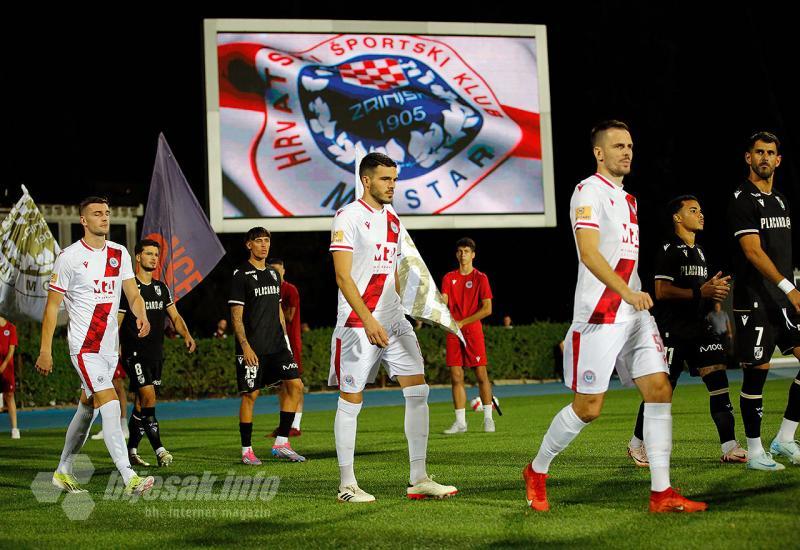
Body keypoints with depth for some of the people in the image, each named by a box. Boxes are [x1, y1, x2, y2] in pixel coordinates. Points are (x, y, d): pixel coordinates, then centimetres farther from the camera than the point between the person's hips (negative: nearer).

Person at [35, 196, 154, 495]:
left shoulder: (119, 254, 9)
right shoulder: (70, 257, -8)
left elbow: (133, 294, 8)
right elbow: (52, 305, -6)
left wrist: (141, 315, -15)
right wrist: (45, 351, -9)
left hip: (110, 346, 7)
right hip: (84, 347, -7)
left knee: (87, 409, 15)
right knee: (111, 406, -17)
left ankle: (63, 471, 29)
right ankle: (129, 478, -20)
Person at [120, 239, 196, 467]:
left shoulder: (161, 288, 14)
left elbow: (175, 316, 13)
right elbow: (116, 322, -4)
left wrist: (186, 335, -6)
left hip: (156, 354, 6)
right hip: (134, 352, -6)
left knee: (141, 404, 8)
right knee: (149, 397, -16)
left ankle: (131, 450, 16)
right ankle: (159, 450, -16)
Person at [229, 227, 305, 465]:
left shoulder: (273, 274, 15)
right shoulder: (241, 275, -6)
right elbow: (236, 315, -9)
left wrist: (284, 338, 15)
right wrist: (245, 347, -16)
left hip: (276, 345, 7)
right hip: (253, 348, -7)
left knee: (295, 385, -2)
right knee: (250, 395, -3)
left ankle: (281, 443, 4)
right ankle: (246, 450, 7)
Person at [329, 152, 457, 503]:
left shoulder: (392, 220, 15)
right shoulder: (348, 217, -8)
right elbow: (343, 277, -15)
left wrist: (411, 311, 22)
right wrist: (369, 321, -23)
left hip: (394, 321, 7)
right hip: (357, 324, -7)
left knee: (418, 392, 0)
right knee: (351, 402, 0)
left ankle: (418, 479, 4)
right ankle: (346, 485, 9)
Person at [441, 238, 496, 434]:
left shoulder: (480, 278, 1)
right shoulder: (449, 278, 12)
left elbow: (487, 309, -5)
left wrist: (462, 322, -11)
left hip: (473, 331, -3)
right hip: (453, 332, 3)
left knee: (481, 374, -3)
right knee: (456, 377, 0)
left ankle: (488, 418, 7)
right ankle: (460, 422, 4)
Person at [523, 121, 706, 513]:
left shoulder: (627, 199, 19)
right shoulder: (589, 191, -8)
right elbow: (589, 253, -21)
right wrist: (627, 292, -32)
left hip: (634, 312, 8)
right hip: (599, 315, -8)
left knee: (659, 390, -4)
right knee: (587, 408, -4)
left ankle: (661, 493, -3)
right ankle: (536, 472, 17)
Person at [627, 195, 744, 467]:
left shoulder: (700, 251, 18)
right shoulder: (669, 249, -9)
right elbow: (662, 292, -17)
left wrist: (715, 289, 7)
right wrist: (700, 292, -22)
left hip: (698, 327, 7)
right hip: (672, 330, -7)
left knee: (719, 383, -5)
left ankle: (729, 447, -4)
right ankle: (637, 444, 17)